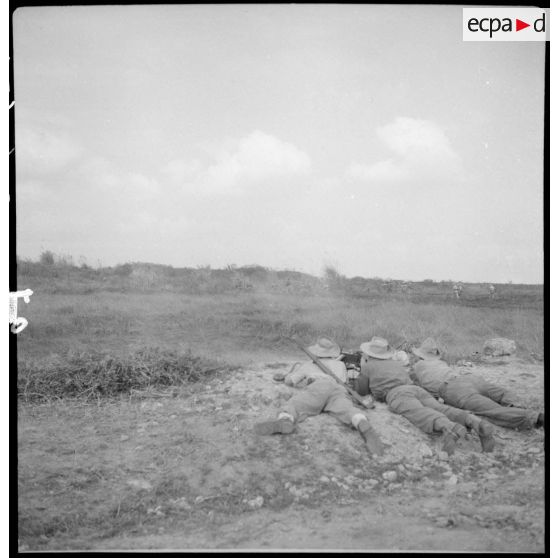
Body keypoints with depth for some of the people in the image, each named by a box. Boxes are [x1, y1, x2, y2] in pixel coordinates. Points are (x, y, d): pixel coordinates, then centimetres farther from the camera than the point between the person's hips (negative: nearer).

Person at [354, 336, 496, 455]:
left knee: (419, 414, -33)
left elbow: (361, 390, 29)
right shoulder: (398, 364, 39)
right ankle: (476, 423, -50)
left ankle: (450, 428, -67)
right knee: (441, 410, -19)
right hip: (417, 389, 5)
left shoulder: (368, 366, 25)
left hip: (397, 394, -5)